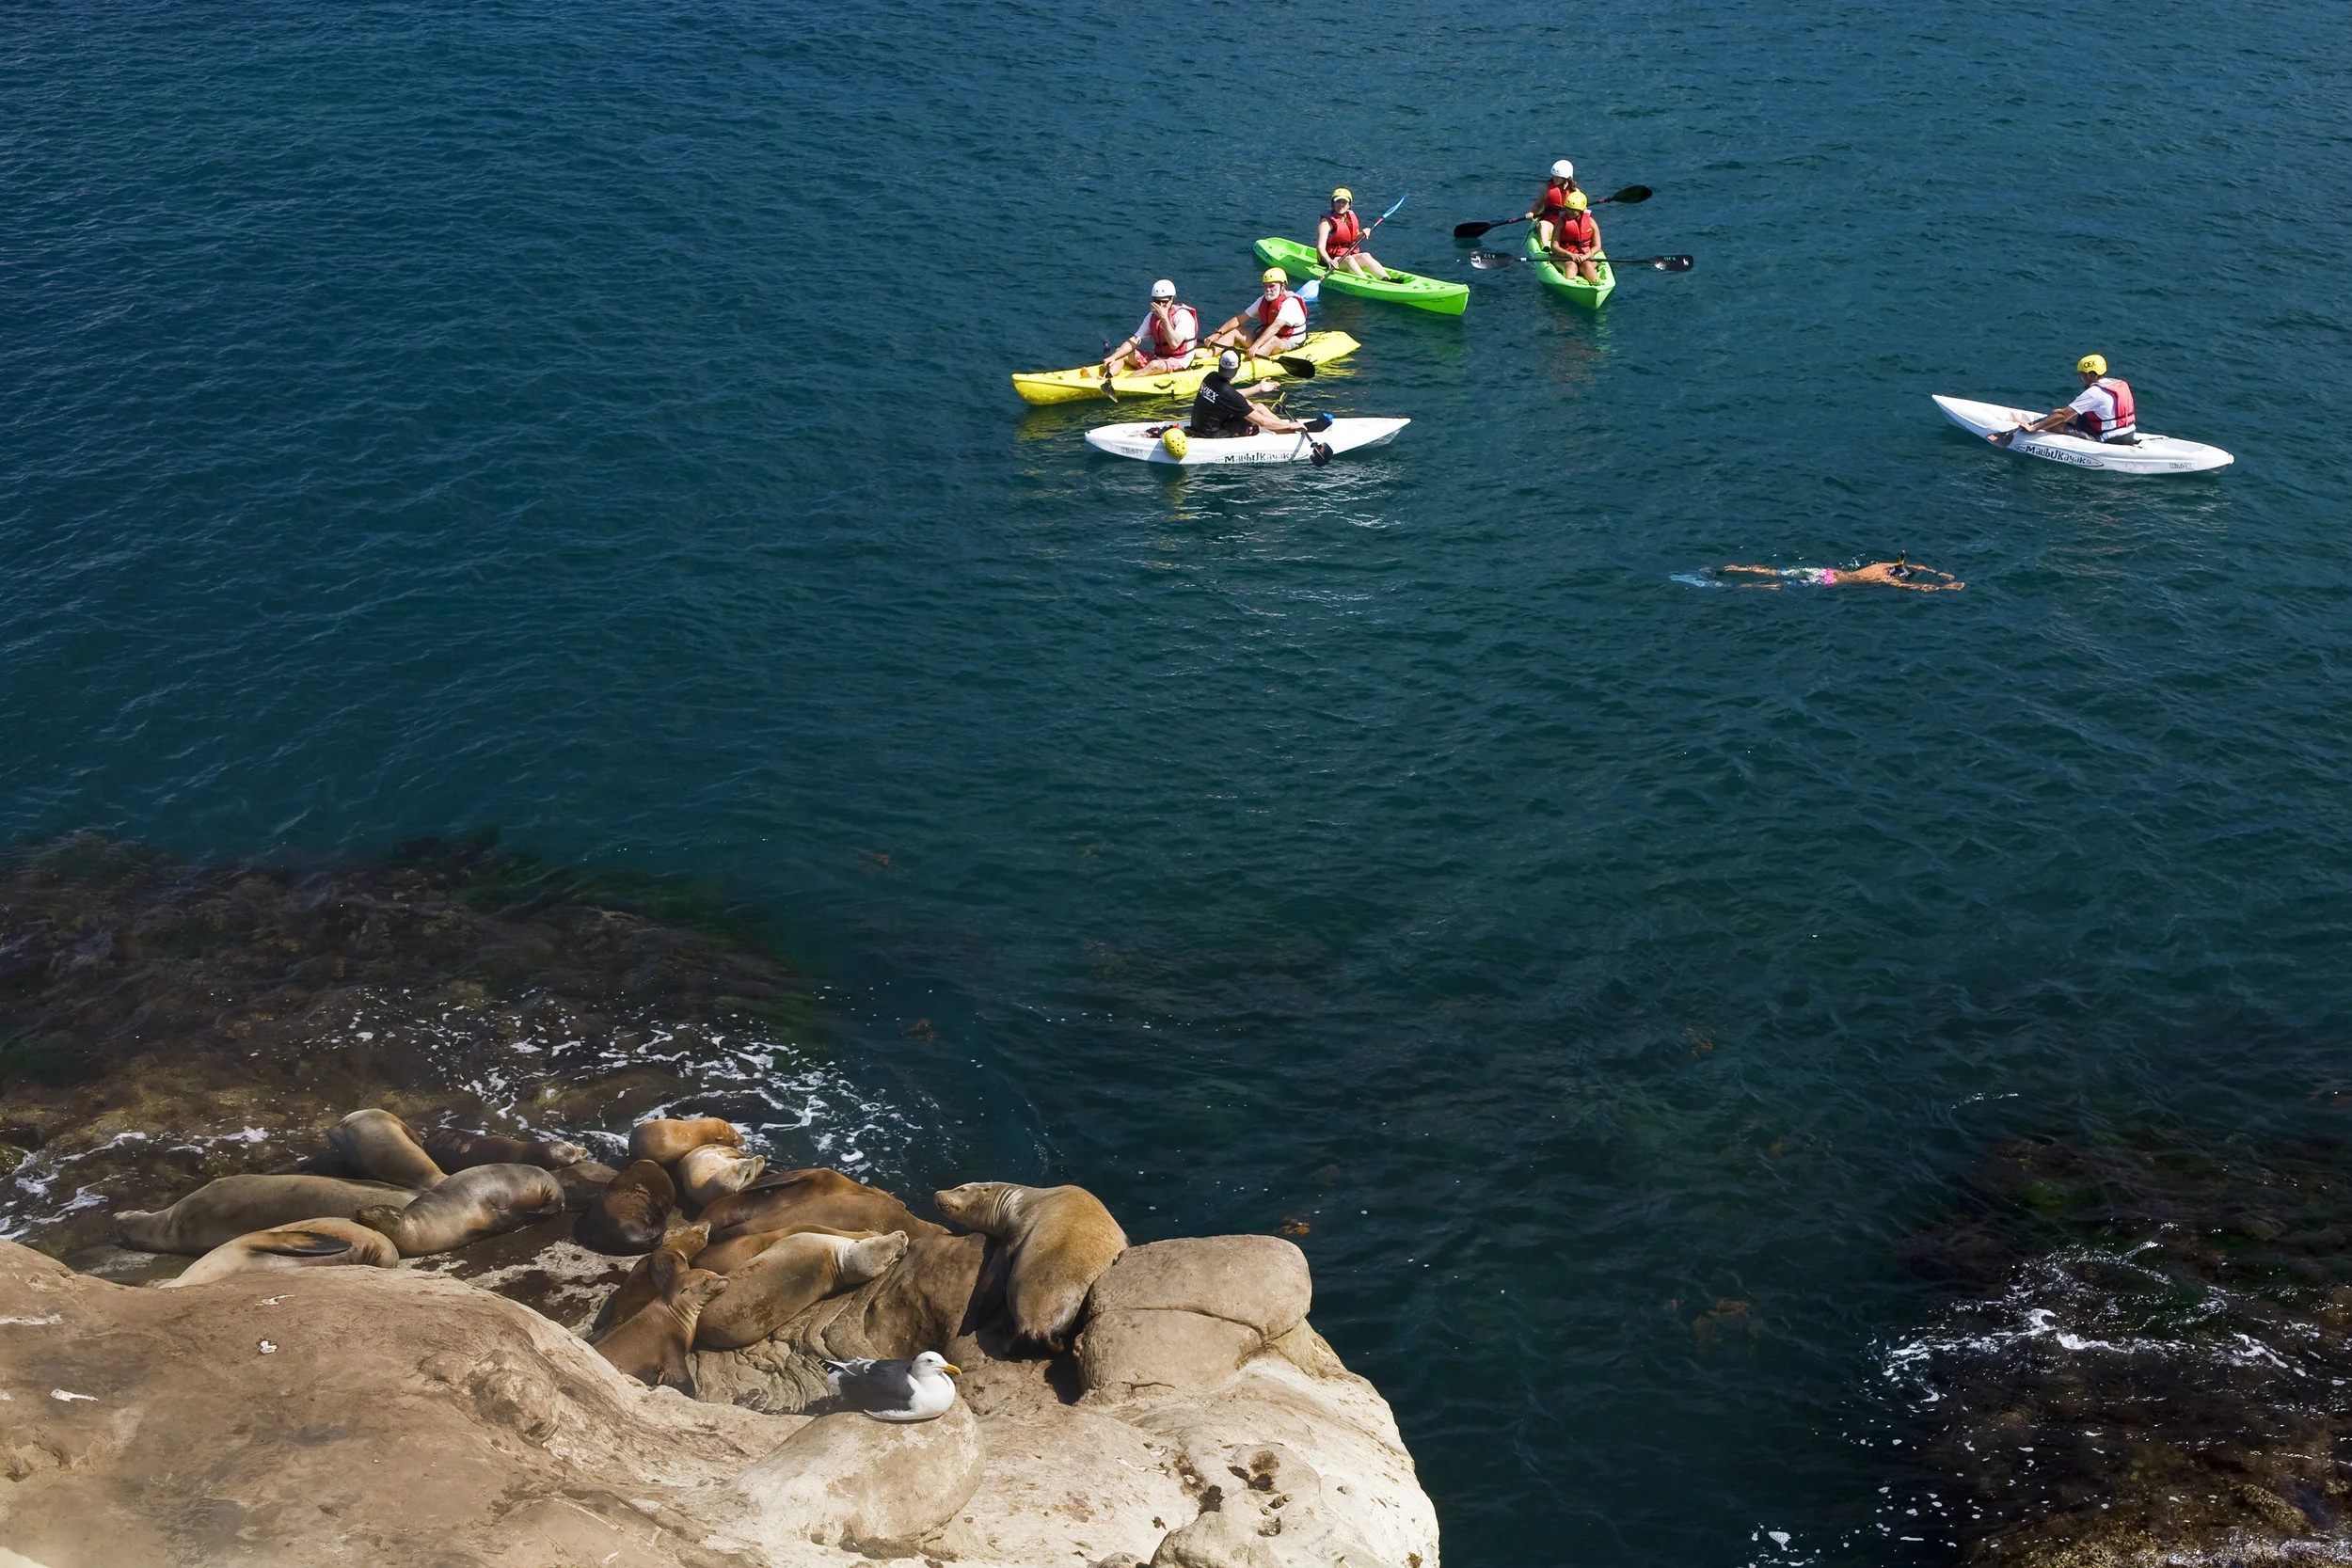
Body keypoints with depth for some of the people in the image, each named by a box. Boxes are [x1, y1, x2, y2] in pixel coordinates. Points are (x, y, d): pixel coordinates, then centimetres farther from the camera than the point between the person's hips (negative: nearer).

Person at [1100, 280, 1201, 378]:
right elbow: (1135, 340, 1)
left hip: (1179, 361, -7)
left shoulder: (1183, 315, -14)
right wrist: (1113, 357, -12)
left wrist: (1164, 319, -27)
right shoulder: (1152, 316, 6)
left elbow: (1174, 344, -26)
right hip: (1157, 357, 7)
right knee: (1120, 353, -4)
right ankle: (1106, 378, -30)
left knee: (1155, 365, -39)